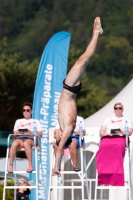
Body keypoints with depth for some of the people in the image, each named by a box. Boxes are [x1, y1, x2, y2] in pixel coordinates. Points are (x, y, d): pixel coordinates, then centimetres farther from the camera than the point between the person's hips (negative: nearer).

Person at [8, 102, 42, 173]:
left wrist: (32, 133, -5)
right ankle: (11, 165, -41)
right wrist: (18, 132, -2)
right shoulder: (18, 121, 34)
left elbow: (40, 134, 14)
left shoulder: (35, 121, 27)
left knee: (26, 143, -43)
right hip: (19, 138, 2)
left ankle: (30, 165, -44)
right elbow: (15, 133, 22)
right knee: (14, 144, -39)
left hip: (31, 138, -2)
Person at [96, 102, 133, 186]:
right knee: (104, 147, -37)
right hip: (107, 138, 2)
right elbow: (101, 132, 20)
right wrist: (107, 133, -3)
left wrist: (122, 133, -11)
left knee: (118, 147, -40)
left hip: (120, 138, -1)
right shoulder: (108, 119, 32)